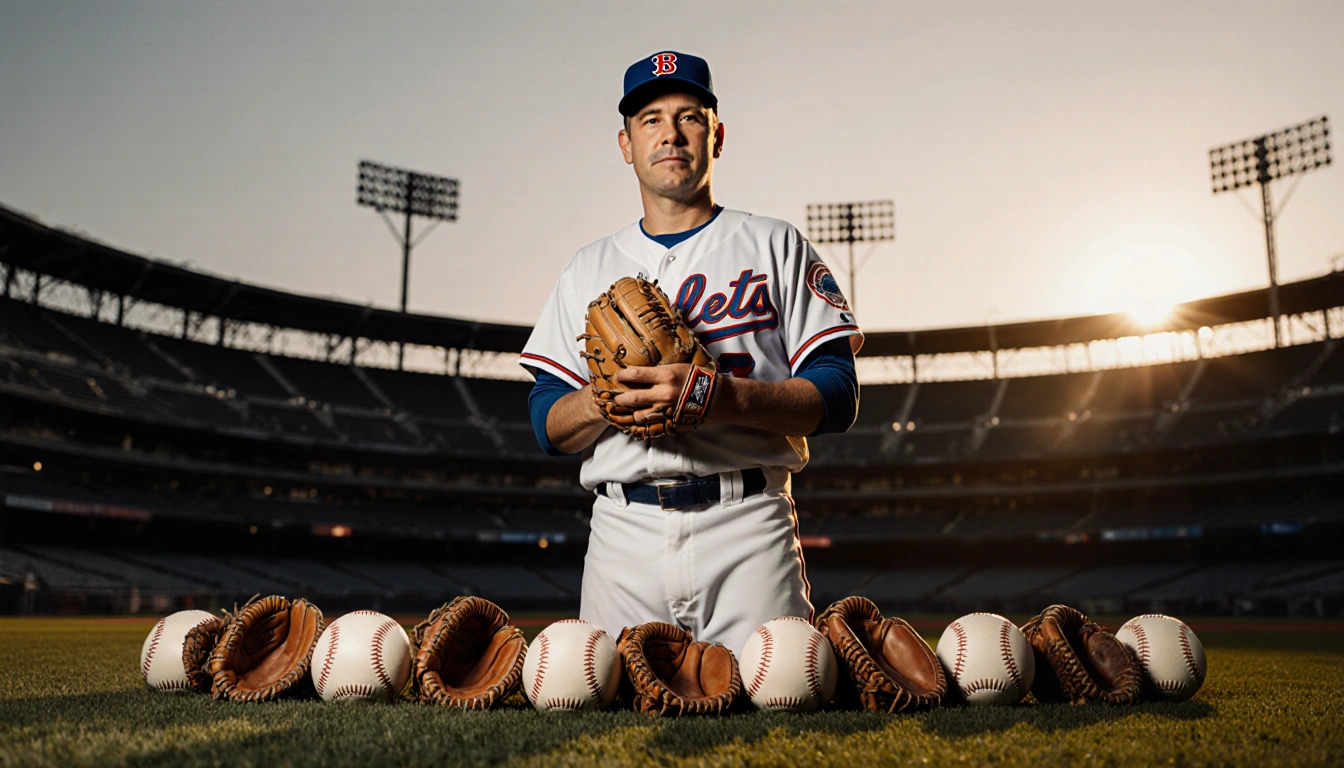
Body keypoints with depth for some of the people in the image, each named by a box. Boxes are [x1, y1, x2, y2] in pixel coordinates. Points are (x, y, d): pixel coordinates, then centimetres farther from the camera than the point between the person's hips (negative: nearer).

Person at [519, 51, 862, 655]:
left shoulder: (776, 246, 10)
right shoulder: (588, 269, 17)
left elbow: (837, 397, -1)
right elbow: (549, 428, 11)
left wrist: (723, 395, -17)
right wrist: (601, 400, -11)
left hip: (748, 522, -1)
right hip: (623, 531, 2)